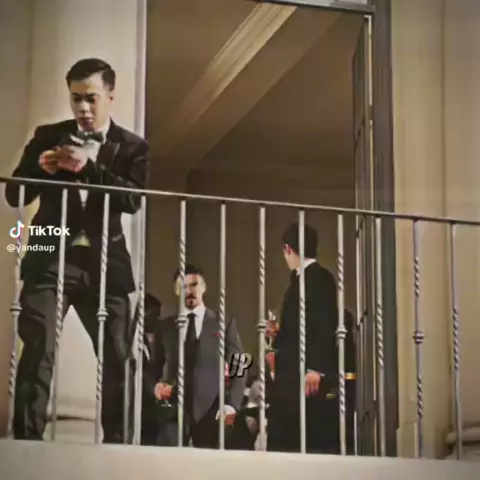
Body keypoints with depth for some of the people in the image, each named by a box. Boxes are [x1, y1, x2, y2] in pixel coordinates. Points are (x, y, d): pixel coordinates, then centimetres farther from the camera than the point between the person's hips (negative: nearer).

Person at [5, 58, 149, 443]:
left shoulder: (132, 147, 8)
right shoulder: (48, 136, 9)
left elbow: (133, 200, -10)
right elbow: (15, 195, 7)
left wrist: (88, 167, -22)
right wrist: (40, 168, -13)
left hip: (105, 264, 1)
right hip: (51, 260, -1)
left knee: (118, 357, 3)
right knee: (38, 350, -14)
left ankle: (118, 442, 13)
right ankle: (26, 440, -14)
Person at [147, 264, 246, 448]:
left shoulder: (224, 323, 10)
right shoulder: (165, 326, 16)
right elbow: (154, 366, 18)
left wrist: (232, 404, -6)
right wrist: (156, 385, -4)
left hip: (211, 410, -1)